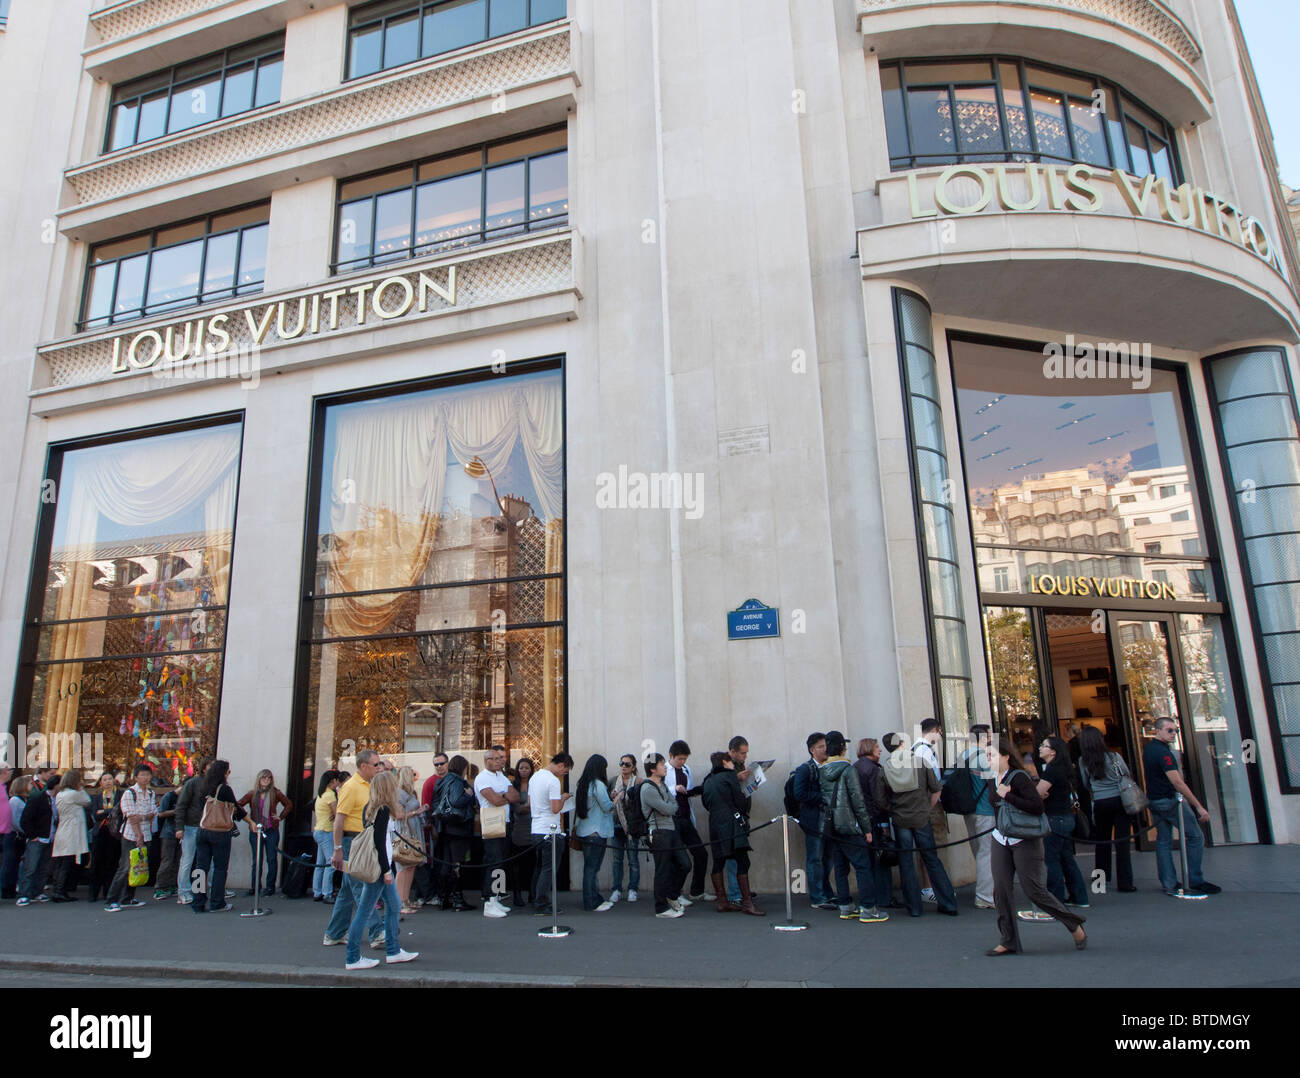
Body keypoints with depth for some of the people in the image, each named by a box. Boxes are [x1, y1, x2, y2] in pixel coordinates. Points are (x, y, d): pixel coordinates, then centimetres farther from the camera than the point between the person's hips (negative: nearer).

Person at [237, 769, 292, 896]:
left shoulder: (275, 793, 0)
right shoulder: (252, 794, 3)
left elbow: (289, 805, 10)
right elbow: (238, 805, 8)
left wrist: (280, 817, 1)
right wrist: (247, 818, -2)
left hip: (271, 831, -1)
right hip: (255, 830, 1)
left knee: (271, 859, 3)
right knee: (256, 860, 5)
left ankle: (270, 886, 10)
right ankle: (254, 887, 14)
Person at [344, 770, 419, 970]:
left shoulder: (371, 808, 10)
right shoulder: (384, 810, -18)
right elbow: (379, 842, -20)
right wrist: (386, 870, -17)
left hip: (381, 865, 10)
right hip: (377, 866, -10)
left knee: (394, 904, 16)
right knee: (365, 910, -1)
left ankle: (393, 951, 24)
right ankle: (352, 959, 7)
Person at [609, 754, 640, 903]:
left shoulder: (638, 782, -3)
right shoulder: (614, 782, 8)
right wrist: (611, 797, -4)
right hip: (617, 824, 3)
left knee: (633, 859, 2)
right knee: (617, 859, 8)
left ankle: (632, 889, 13)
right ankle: (617, 889, 16)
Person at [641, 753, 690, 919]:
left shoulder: (662, 785, 16)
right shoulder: (648, 789, -15)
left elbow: (674, 804, 11)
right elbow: (668, 809, -17)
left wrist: (669, 807, -7)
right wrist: (672, 806, 2)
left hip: (672, 830, 9)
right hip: (659, 832, -9)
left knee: (684, 864, 7)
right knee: (663, 871, -1)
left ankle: (671, 896, 26)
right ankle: (661, 908, 11)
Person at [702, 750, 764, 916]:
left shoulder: (708, 781, 16)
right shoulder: (729, 776, -3)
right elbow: (740, 801, -4)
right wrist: (745, 813, 14)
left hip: (715, 824, 7)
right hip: (732, 823, -7)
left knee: (718, 862, 9)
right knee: (742, 861, -6)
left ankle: (722, 902, 11)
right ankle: (747, 902, -9)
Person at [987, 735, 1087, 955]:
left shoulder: (1019, 777, -17)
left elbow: (1037, 807, -25)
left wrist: (1008, 796, -25)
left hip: (1025, 841, -7)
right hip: (1000, 840, 7)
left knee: (1033, 890, -1)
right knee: (1001, 890, 2)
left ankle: (1075, 924, 22)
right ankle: (1009, 941, 12)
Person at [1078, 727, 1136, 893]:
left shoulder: (1083, 761, -5)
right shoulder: (1114, 757, -8)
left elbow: (1085, 784, 5)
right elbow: (1127, 775, 7)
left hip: (1100, 803, 1)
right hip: (1120, 800, -1)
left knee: (1101, 841, 16)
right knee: (1122, 842, 0)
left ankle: (1102, 876, 27)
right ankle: (1125, 882, -1)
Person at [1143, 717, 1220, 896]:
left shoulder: (1147, 749, 10)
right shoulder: (1164, 752, -20)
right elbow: (1178, 783, -23)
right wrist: (1199, 807, -22)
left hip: (1153, 800, 9)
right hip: (1170, 800, -9)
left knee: (1163, 842, 10)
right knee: (1195, 837, 2)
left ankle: (1169, 884, 11)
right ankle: (1194, 882, 5)